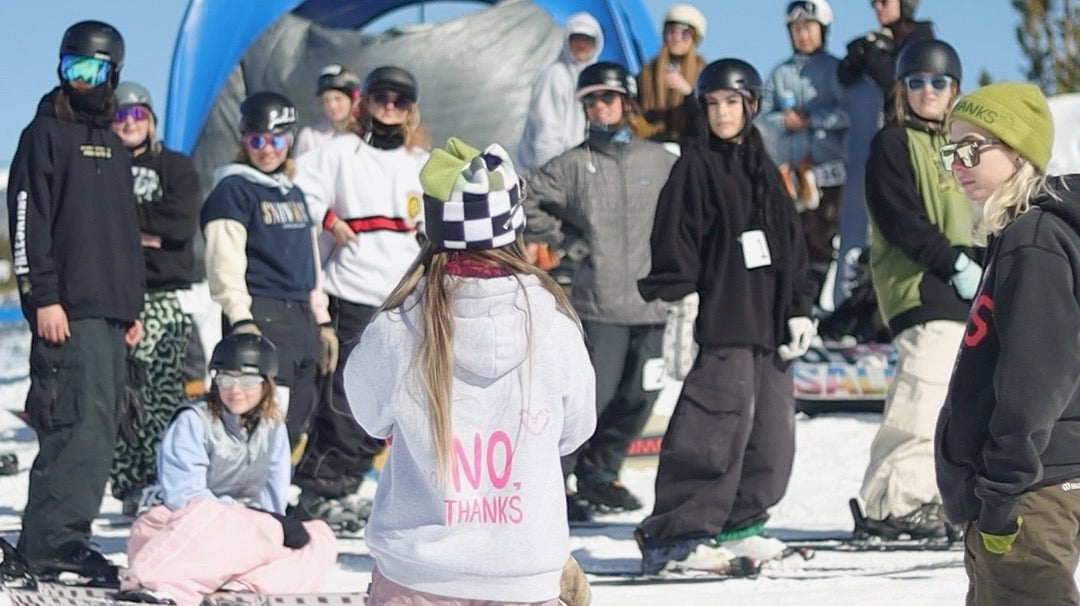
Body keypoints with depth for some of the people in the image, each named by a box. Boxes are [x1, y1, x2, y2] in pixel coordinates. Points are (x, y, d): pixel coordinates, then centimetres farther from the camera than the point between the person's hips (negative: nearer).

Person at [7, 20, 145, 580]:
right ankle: (55, 540, -18)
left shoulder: (113, 147, 21)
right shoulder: (46, 135, -2)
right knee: (79, 423, -16)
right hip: (68, 312, -8)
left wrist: (133, 305, 22)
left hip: (111, 313, 8)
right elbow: (27, 224, -10)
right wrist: (43, 298, -17)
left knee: (98, 429, 5)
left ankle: (59, 537, 7)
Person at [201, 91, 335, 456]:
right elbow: (225, 260, -12)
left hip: (301, 319, 8)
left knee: (294, 423, 7)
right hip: (261, 316, -8)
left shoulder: (294, 193, 21)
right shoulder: (234, 189, -2)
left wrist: (321, 319, 23)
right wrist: (240, 319, -21)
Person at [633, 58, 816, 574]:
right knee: (718, 433, -13)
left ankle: (738, 525, 20)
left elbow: (791, 245, 20)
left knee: (772, 434, 7)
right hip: (723, 322, -7)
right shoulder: (695, 168, -1)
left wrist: (799, 309, 13)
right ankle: (672, 536, -9)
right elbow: (674, 245, -7)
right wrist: (673, 300, -16)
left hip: (770, 323, 7)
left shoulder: (763, 169, 17)